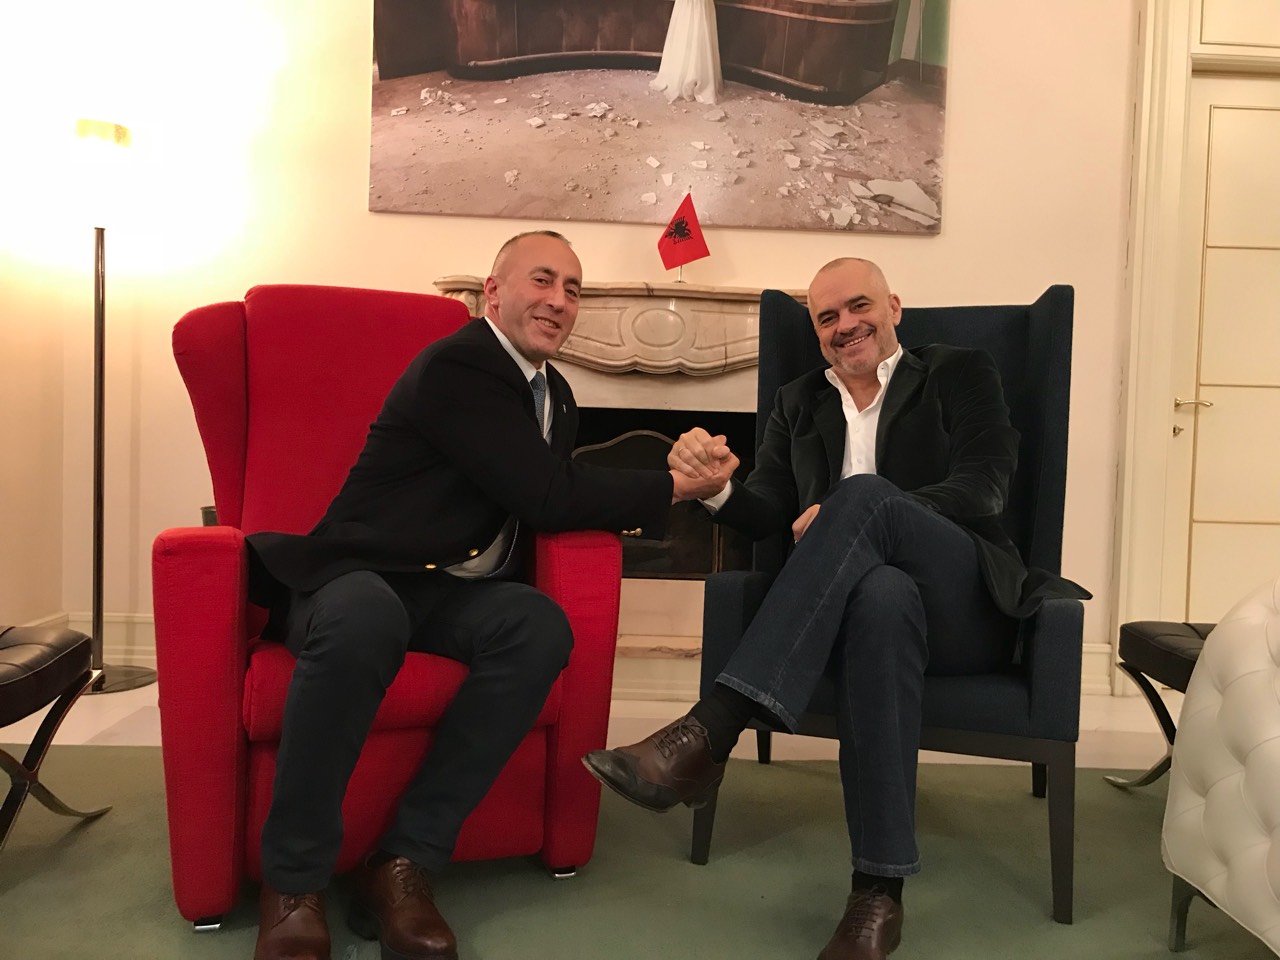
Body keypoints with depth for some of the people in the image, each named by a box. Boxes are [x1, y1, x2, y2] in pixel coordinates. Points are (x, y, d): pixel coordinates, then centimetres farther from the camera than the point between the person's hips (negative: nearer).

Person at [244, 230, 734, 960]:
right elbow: (549, 499, -20)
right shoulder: (454, 367, -14)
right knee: (363, 619, -41)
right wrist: (673, 488, -10)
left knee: (542, 625, -26)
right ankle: (294, 882, -21)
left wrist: (661, 483, 2)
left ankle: (404, 862, -20)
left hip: (453, 592, 7)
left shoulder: (556, 395, 15)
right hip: (358, 576, -6)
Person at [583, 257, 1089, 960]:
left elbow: (982, 491, -3)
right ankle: (879, 893, -36)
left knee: (863, 495, -32)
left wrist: (850, 512, -18)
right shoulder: (799, 403, 22)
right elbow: (765, 515, 13)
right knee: (881, 592, -37)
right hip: (868, 600, 2)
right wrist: (714, 484, -12)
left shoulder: (959, 374, 12)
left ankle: (705, 737, -41)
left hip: (964, 610, -1)